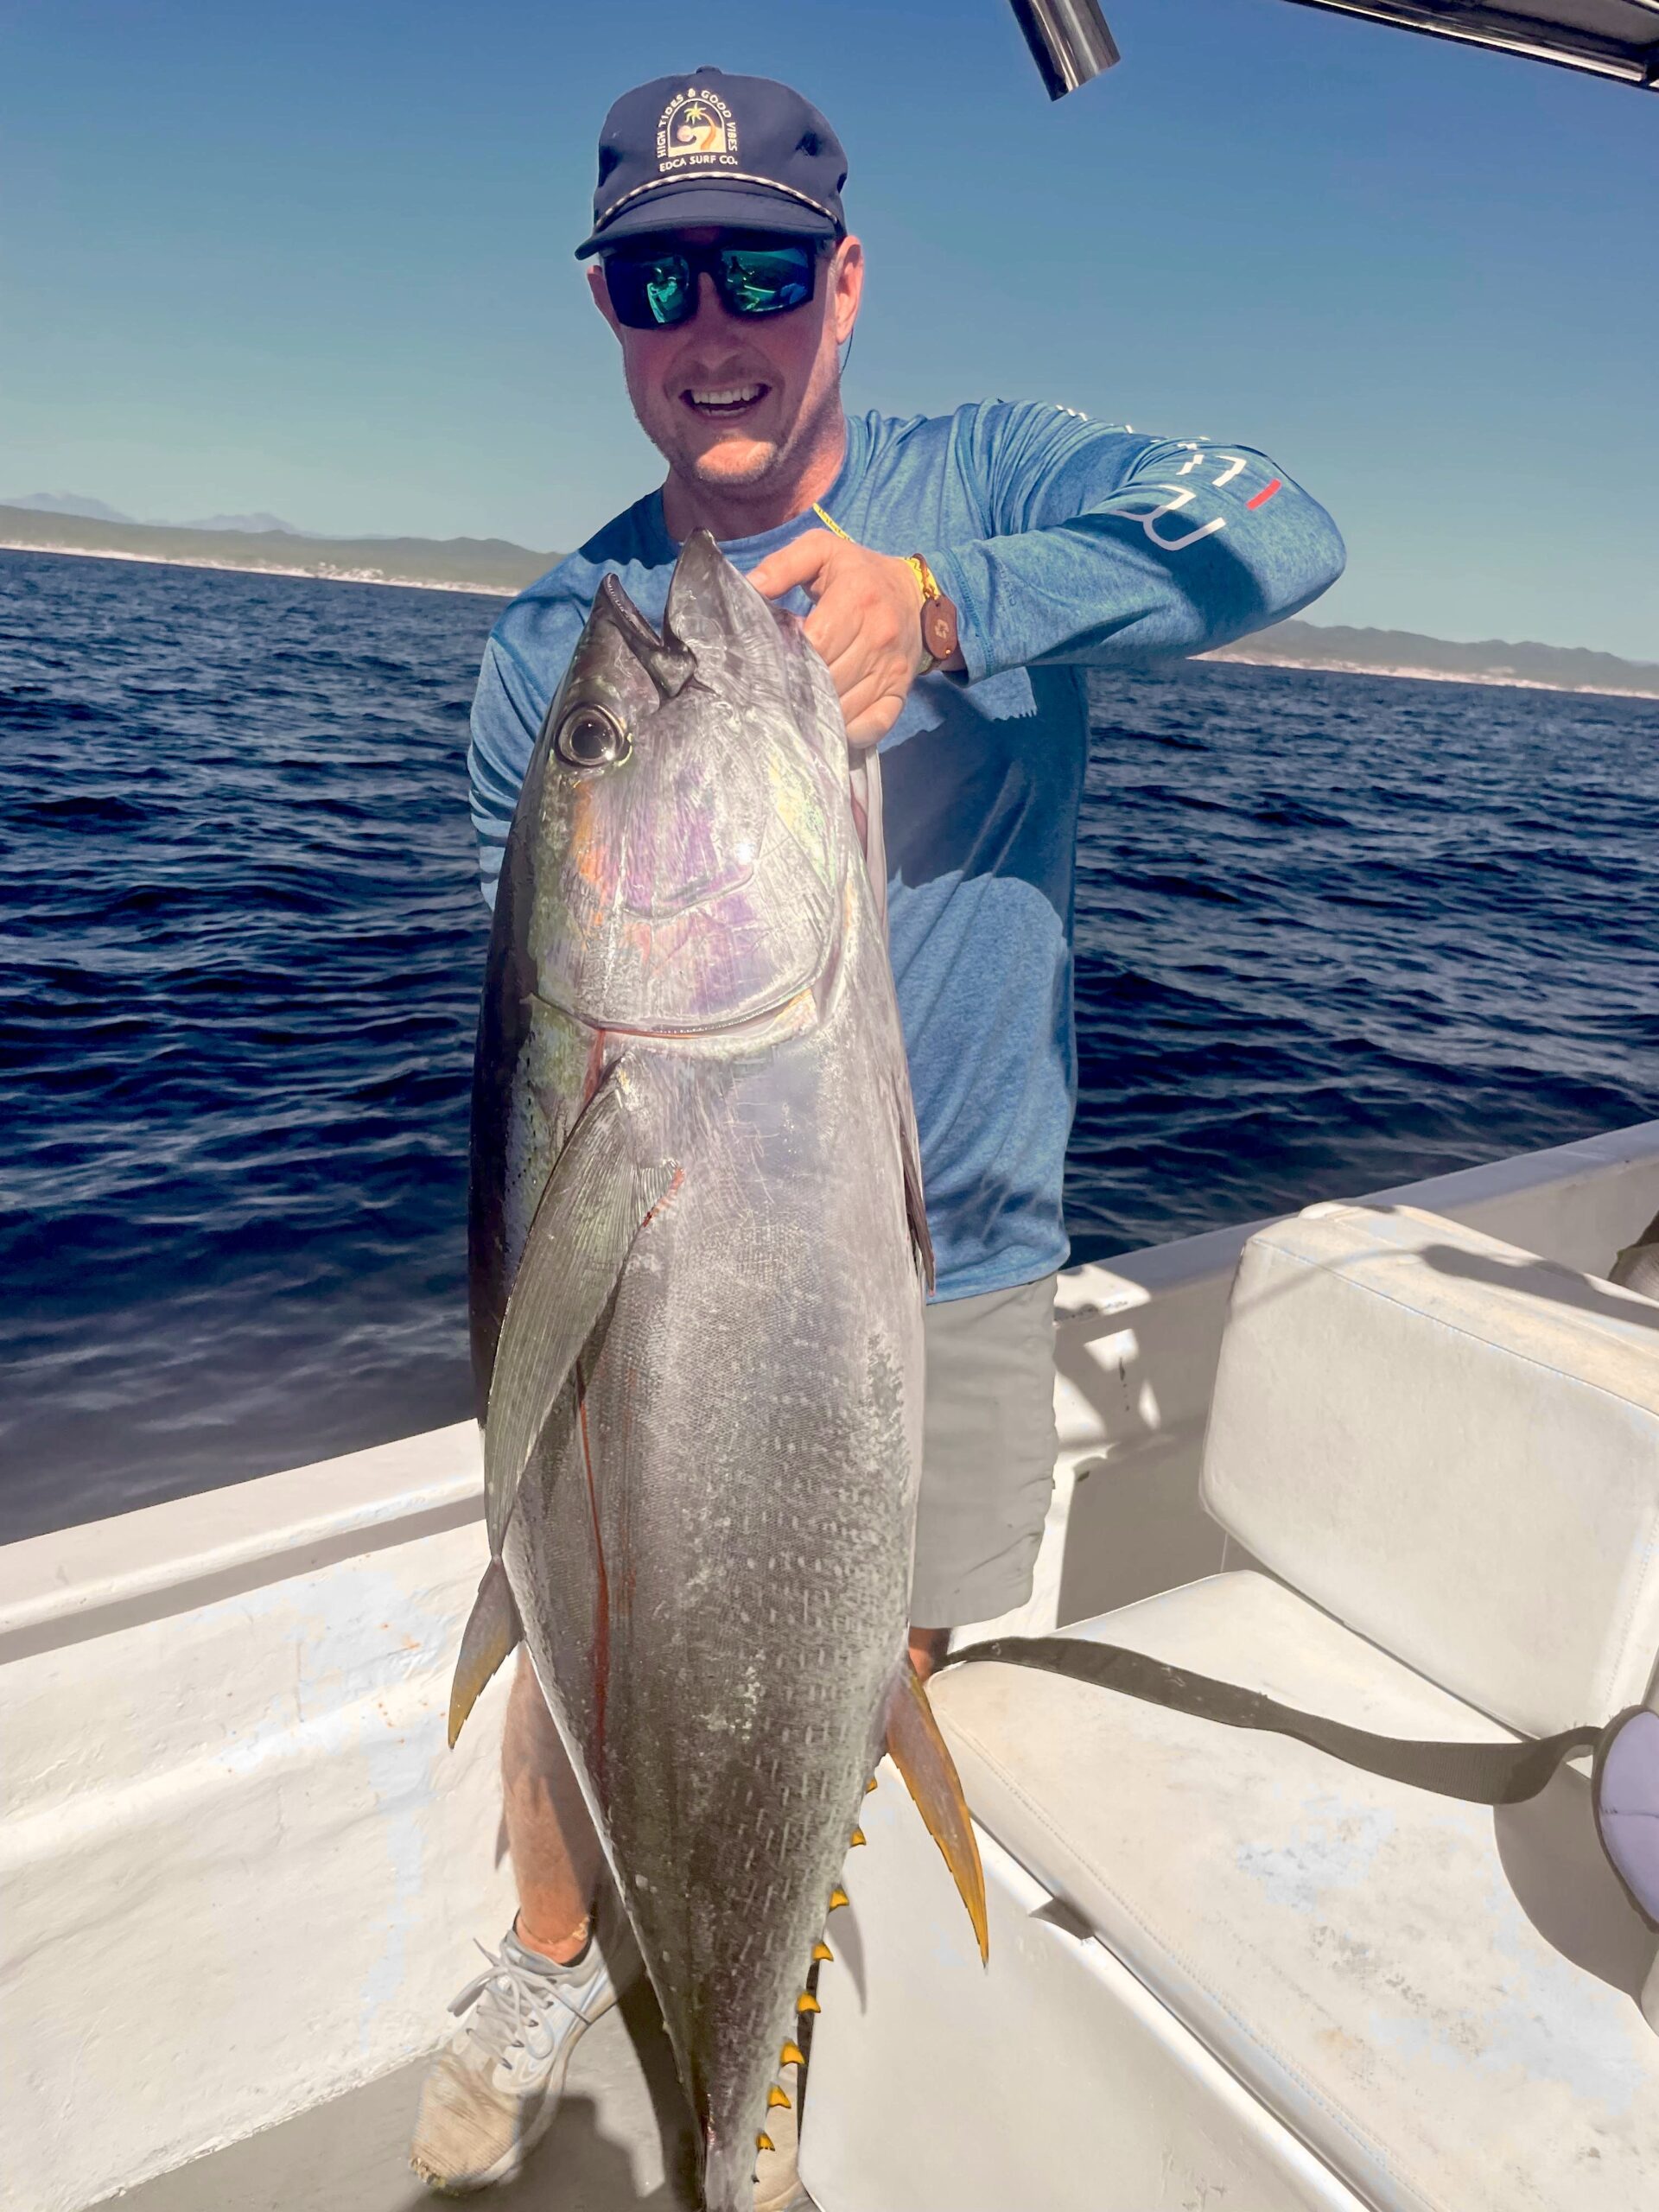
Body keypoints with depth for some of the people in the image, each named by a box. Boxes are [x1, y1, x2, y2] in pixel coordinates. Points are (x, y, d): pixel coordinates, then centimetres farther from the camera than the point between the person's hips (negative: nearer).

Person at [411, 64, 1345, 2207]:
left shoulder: (987, 484, -4)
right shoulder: (552, 647, -2)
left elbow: (1277, 532, -22)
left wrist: (937, 596, -35)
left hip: (949, 1275, 0)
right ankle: (552, 1959, 50)